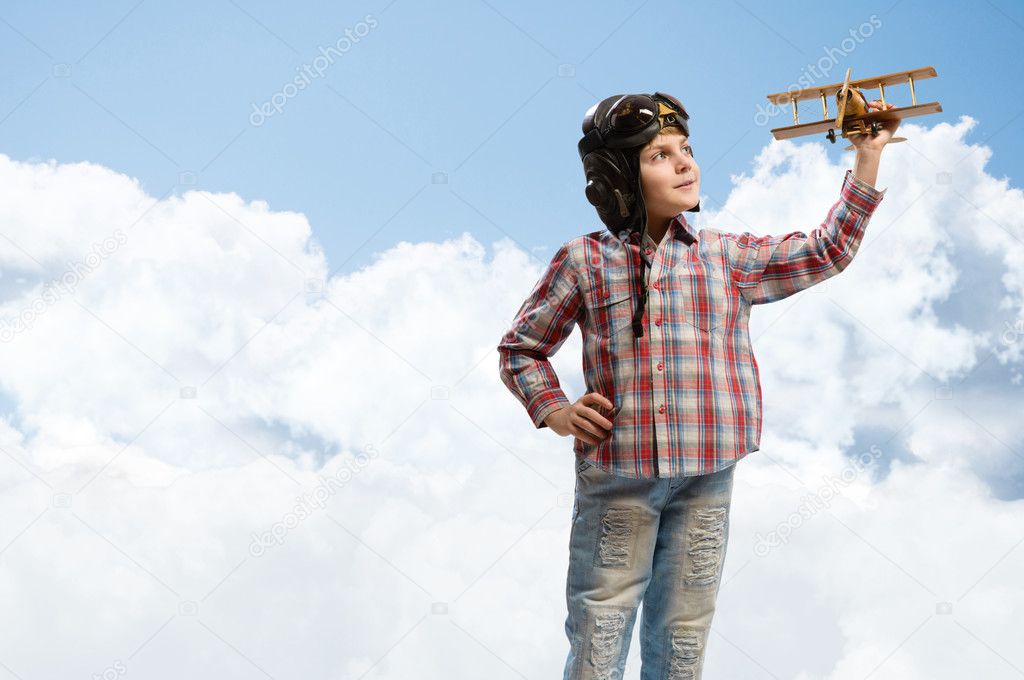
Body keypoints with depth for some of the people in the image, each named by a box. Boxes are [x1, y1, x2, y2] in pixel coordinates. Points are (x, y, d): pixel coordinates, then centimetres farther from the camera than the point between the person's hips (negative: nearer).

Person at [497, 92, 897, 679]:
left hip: (707, 477, 2)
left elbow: (827, 252, 11)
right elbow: (521, 349, 11)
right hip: (615, 477, -2)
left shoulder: (726, 256, 9)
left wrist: (868, 156, 7)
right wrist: (556, 413, -4)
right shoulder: (584, 261, 2)